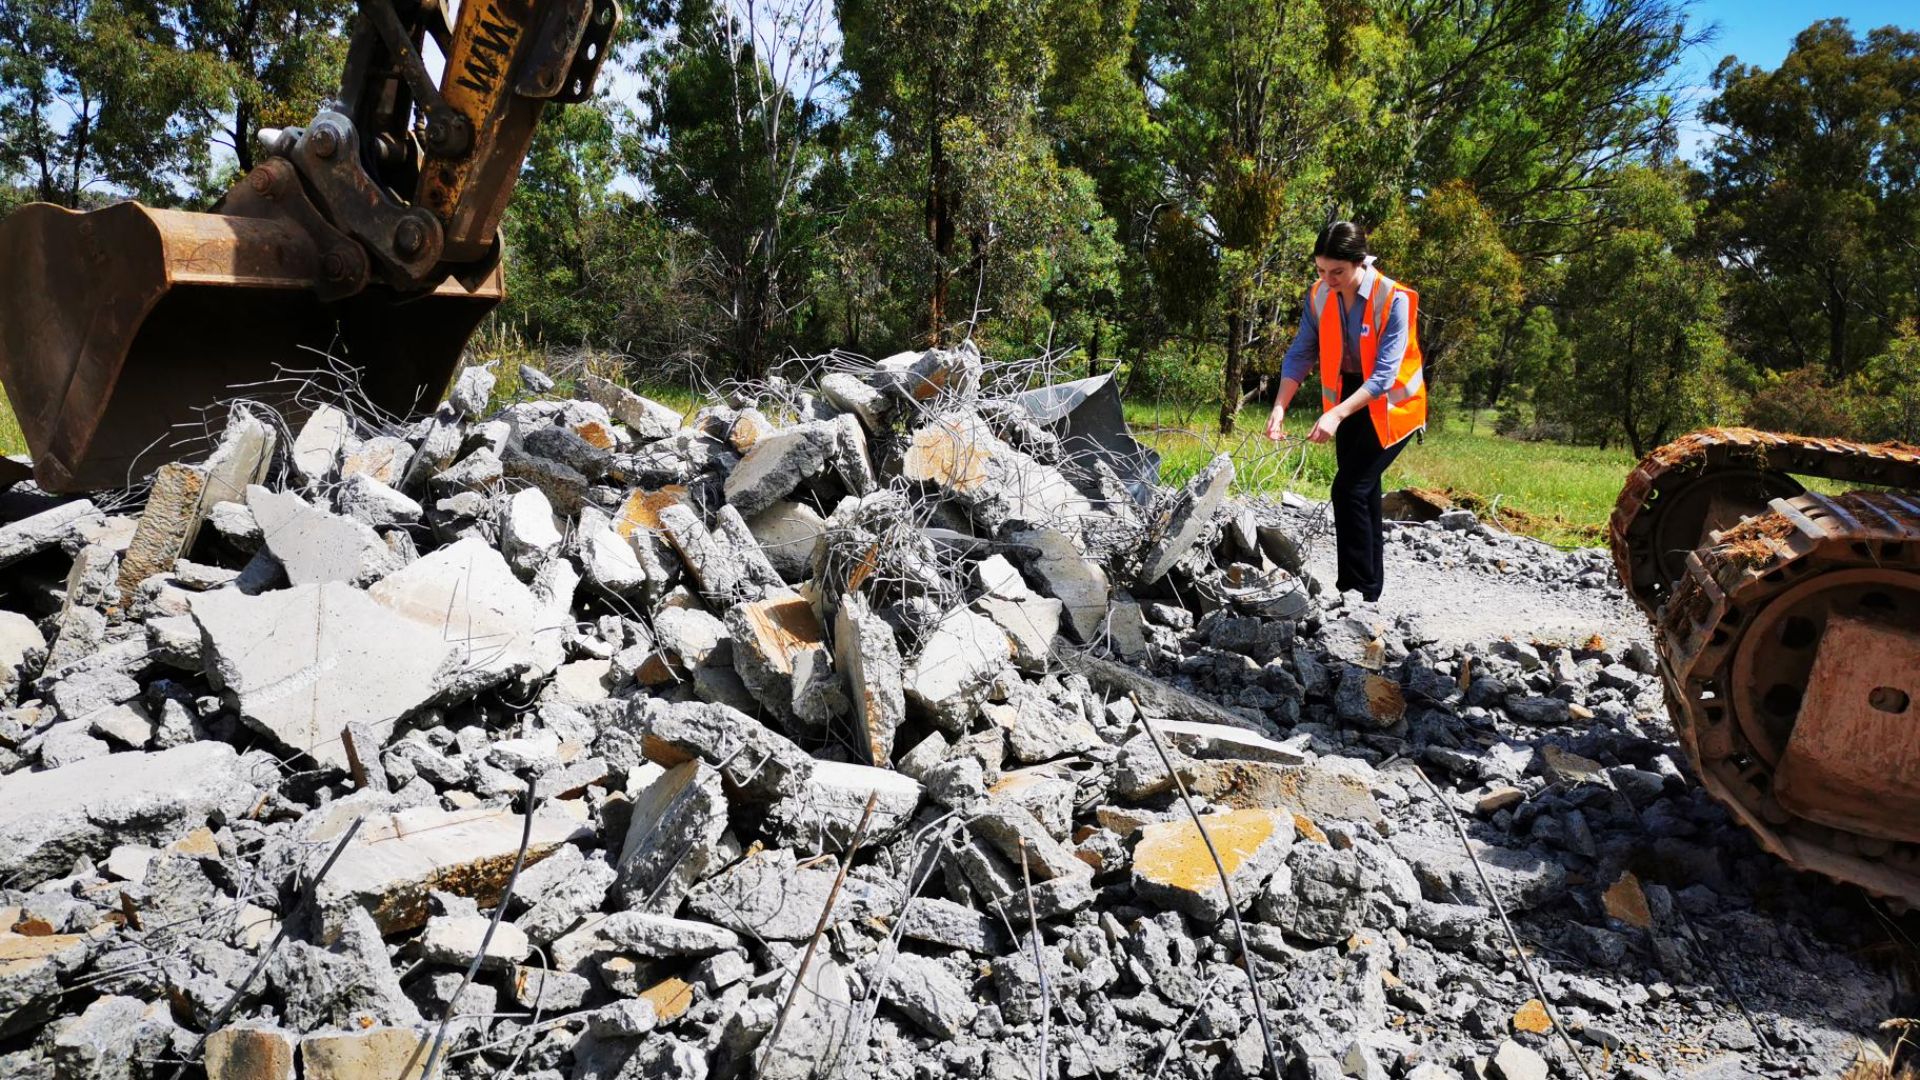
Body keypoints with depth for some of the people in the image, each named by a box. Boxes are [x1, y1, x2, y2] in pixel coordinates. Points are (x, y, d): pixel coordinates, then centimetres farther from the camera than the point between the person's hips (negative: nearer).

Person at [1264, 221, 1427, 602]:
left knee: (1348, 489, -16)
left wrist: (1335, 415, -38)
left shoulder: (1394, 299, -24)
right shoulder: (1319, 296, -8)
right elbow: (1300, 354, -6)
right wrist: (1280, 408, -20)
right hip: (1350, 403, 6)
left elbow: (1385, 374, -29)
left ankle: (1358, 591, -7)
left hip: (1390, 406, -6)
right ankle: (1371, 584, 23)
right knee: (1363, 492, 12)